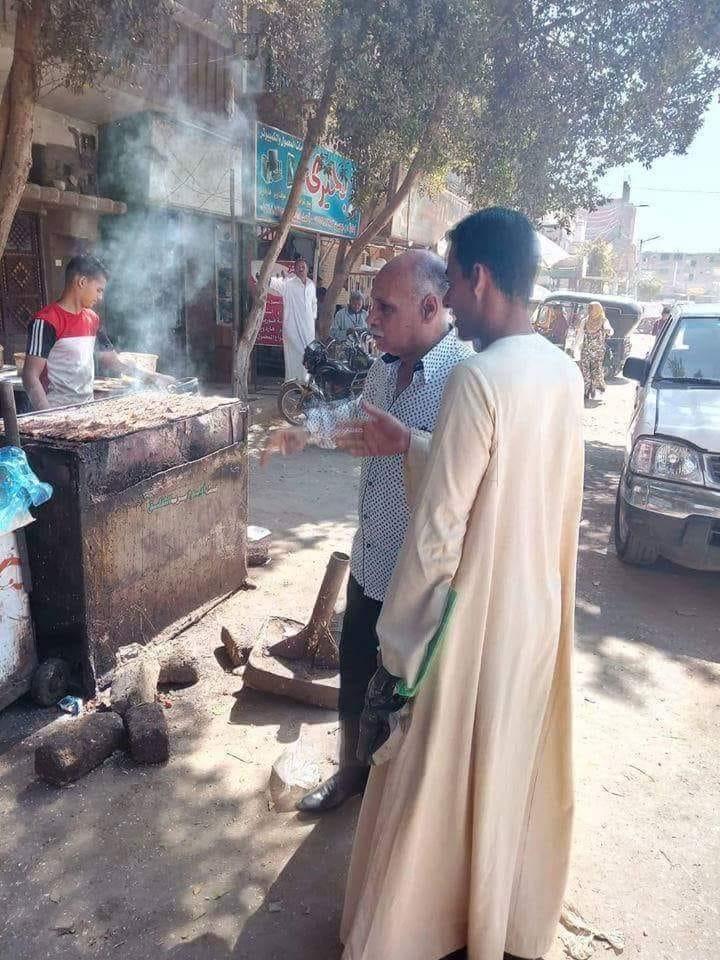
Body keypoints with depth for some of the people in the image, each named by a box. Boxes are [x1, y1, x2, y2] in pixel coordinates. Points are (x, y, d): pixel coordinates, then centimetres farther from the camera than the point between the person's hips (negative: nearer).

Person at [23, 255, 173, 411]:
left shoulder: (92, 319, 11)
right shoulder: (46, 321, -11)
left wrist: (150, 377, 9)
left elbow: (113, 362, 18)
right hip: (56, 414, -6)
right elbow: (31, 377, -14)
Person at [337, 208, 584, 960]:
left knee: (432, 792, 13)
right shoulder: (563, 373, 3)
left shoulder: (478, 378, -23)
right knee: (514, 777, 24)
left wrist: (396, 639, -11)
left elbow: (437, 530, -22)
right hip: (537, 611, 8)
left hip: (475, 619, -8)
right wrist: (409, 448, 8)